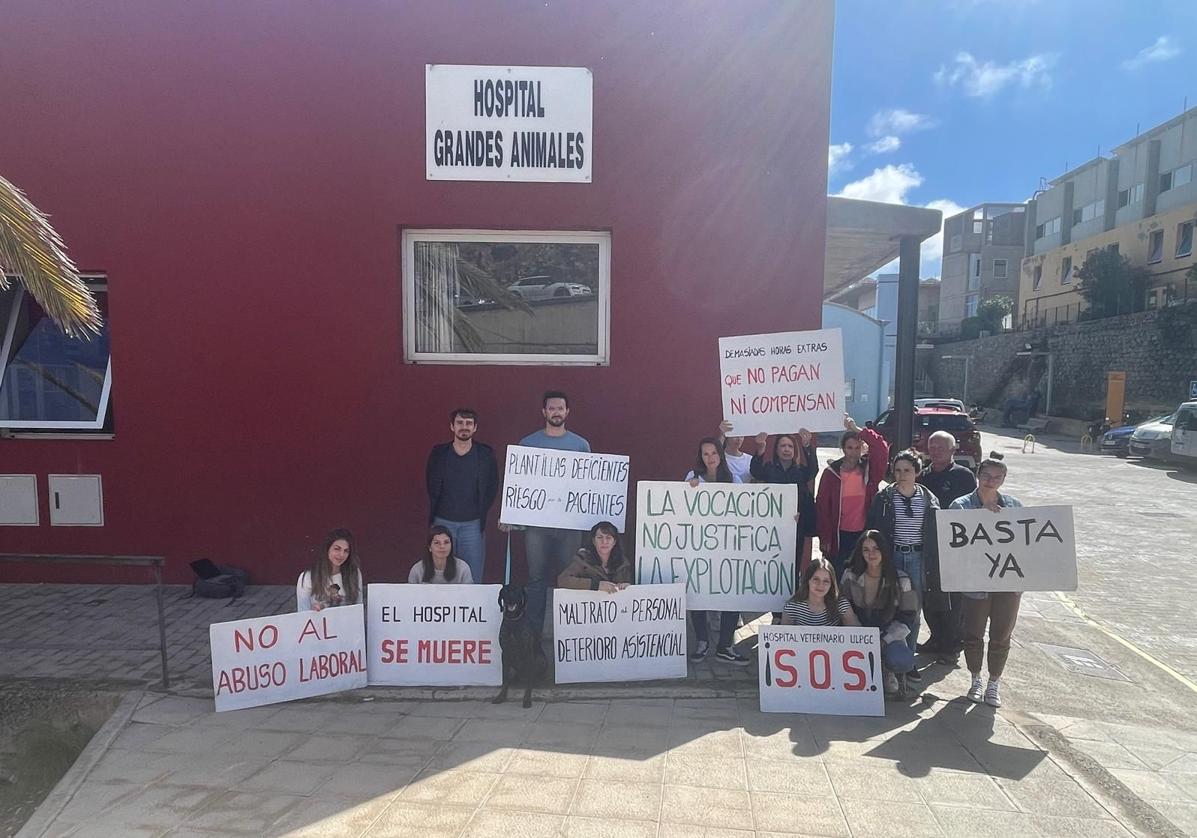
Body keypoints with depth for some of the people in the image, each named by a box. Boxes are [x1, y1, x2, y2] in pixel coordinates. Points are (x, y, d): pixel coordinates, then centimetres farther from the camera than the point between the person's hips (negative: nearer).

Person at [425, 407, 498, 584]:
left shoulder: (486, 454, -2)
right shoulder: (438, 453, 1)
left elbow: (492, 487, 4)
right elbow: (431, 487, 9)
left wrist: (481, 513, 1)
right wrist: (435, 511, 7)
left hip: (473, 524, -1)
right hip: (443, 522, 1)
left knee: (473, 579, 2)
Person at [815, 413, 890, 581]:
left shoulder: (869, 469, 1)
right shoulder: (832, 472, -1)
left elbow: (882, 449, -15)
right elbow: (822, 506, -1)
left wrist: (858, 429, -19)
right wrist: (824, 538, -4)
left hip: (865, 534, 1)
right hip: (839, 536, -1)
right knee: (838, 578, 6)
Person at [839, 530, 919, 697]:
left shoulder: (901, 581, -6)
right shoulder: (850, 576, -1)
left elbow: (907, 618, -4)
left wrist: (883, 641, -16)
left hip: (889, 636, -1)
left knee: (901, 661, -34)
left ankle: (891, 672, 6)